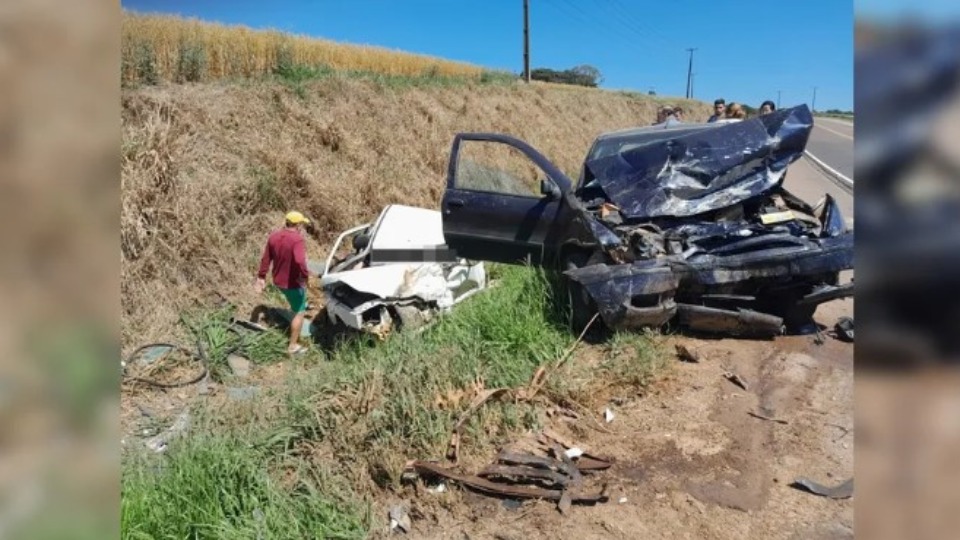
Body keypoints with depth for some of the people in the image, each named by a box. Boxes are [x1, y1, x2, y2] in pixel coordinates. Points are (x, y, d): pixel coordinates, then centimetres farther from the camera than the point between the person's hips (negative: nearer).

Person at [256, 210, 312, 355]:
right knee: (299, 312, 7)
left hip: (279, 280, 7)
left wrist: (261, 276, 13)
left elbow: (265, 258, 6)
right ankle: (293, 346, 12)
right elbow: (300, 261, -40)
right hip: (294, 282, -7)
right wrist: (305, 275, -25)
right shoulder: (297, 239, -24)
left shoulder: (274, 236, 0)